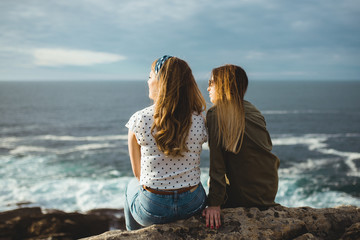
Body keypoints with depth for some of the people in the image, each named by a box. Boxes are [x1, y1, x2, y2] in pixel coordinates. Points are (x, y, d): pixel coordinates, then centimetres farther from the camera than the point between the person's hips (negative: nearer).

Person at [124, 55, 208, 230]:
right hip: (193, 206, 2)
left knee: (132, 186, 33)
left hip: (152, 210, -2)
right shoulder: (199, 120, -9)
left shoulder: (138, 120, -15)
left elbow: (137, 173, -4)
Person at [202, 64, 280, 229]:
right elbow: (267, 146, 10)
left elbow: (217, 164, -21)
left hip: (246, 197, -6)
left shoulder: (215, 114, -17)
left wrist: (214, 203, -19)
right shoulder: (252, 111, 2)